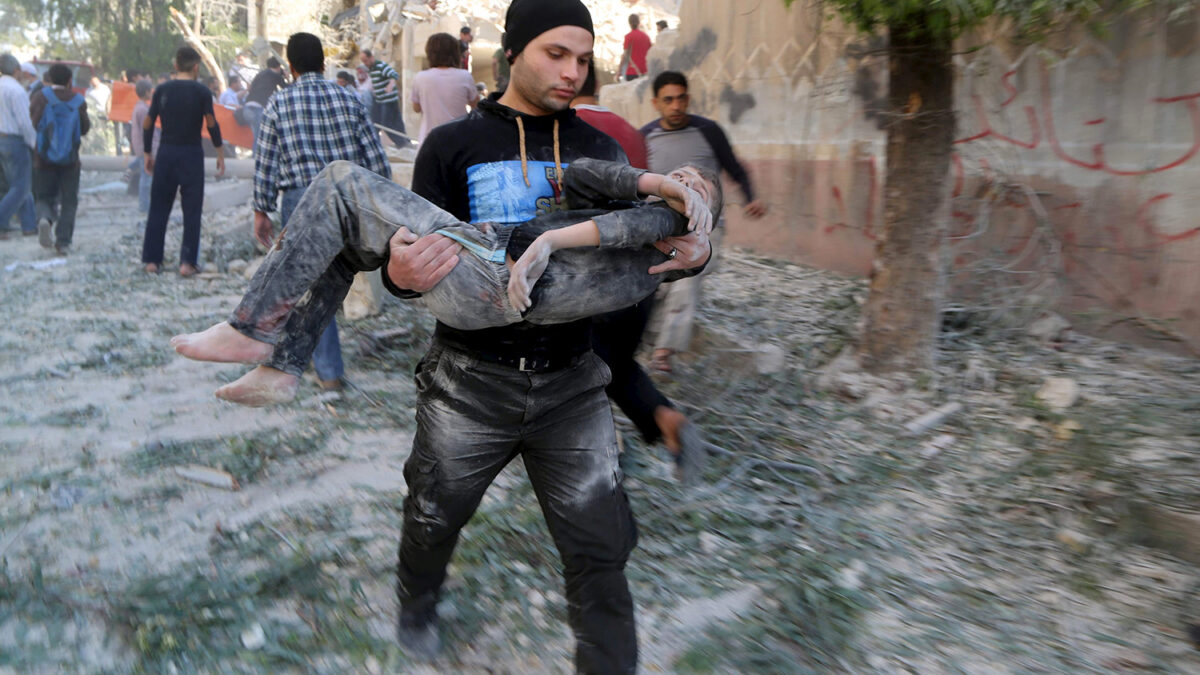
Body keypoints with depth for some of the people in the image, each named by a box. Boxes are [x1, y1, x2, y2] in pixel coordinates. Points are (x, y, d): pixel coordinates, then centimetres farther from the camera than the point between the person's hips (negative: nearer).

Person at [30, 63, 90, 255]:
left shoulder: (41, 96, -4)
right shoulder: (78, 100, -3)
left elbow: (33, 122, -11)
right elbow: (84, 129, -2)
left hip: (44, 158, 0)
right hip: (70, 159, 0)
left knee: (44, 197, 13)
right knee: (69, 201, 7)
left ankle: (45, 218, -20)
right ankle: (63, 241, -1)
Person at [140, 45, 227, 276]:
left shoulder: (162, 90, 5)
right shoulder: (201, 91, -5)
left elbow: (147, 124, 6)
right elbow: (212, 125, -8)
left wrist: (148, 154, 15)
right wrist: (220, 153, 1)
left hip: (166, 153, 3)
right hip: (191, 154, -3)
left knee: (159, 207, 9)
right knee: (191, 209, 2)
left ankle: (152, 259, 11)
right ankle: (187, 261, -2)